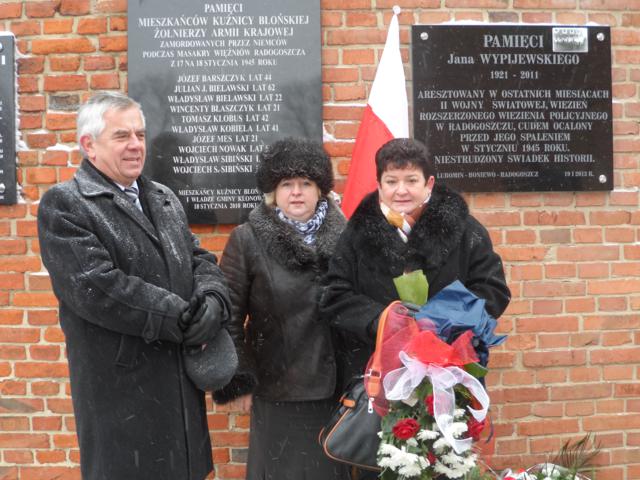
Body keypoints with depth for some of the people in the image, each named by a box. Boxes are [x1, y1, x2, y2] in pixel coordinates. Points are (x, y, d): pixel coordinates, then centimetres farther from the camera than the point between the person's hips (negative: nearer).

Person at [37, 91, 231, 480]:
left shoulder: (164, 199, 15)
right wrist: (181, 318, -18)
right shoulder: (63, 205, -9)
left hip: (181, 380, 7)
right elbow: (96, 288, -20)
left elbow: (200, 259, 12)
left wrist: (213, 301, -11)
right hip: (121, 388, -6)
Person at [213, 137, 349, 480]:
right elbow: (229, 315, -5)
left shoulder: (343, 236, 2)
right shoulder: (247, 239, -4)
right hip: (276, 388, -2)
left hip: (336, 386, 2)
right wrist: (237, 381, -7)